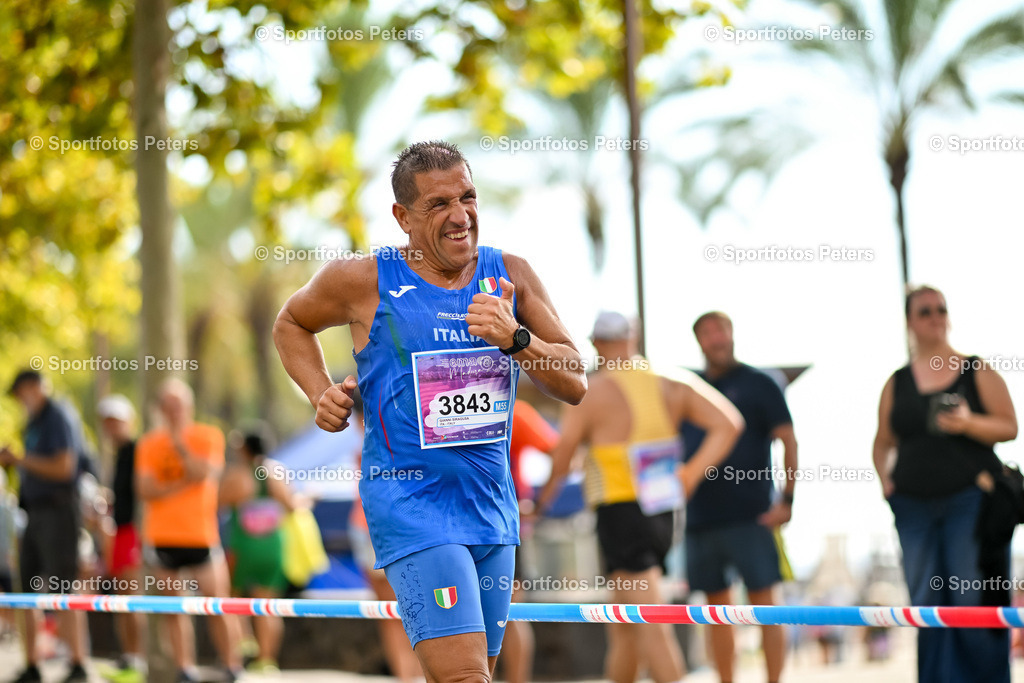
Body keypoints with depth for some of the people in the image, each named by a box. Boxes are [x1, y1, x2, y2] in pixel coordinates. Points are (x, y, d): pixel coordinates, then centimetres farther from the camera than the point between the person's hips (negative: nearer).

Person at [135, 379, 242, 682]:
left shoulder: (210, 436, 3)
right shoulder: (149, 444, 7)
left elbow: (204, 472, -14)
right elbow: (145, 490, -5)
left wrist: (179, 444, -16)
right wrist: (185, 484, -11)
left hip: (202, 535, -2)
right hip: (162, 539, 2)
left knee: (218, 607, -5)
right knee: (175, 610, 3)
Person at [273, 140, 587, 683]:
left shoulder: (510, 276, 4)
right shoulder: (364, 281, -5)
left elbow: (575, 385, 1)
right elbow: (290, 324, 16)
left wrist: (515, 338, -17)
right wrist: (321, 395, 0)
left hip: (493, 505, 5)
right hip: (411, 502, -5)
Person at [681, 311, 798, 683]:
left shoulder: (758, 385, 1)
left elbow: (789, 442, -3)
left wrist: (787, 500, -12)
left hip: (751, 514, -4)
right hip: (700, 517, 5)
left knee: (763, 601, -6)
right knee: (717, 605, 8)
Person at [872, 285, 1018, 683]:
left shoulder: (977, 372, 4)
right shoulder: (897, 384, 12)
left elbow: (1010, 427, 0)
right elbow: (883, 442, 17)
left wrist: (969, 424, -16)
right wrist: (884, 477, -1)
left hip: (970, 499, -3)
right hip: (914, 506, 3)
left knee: (972, 601, -8)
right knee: (927, 605, 3)